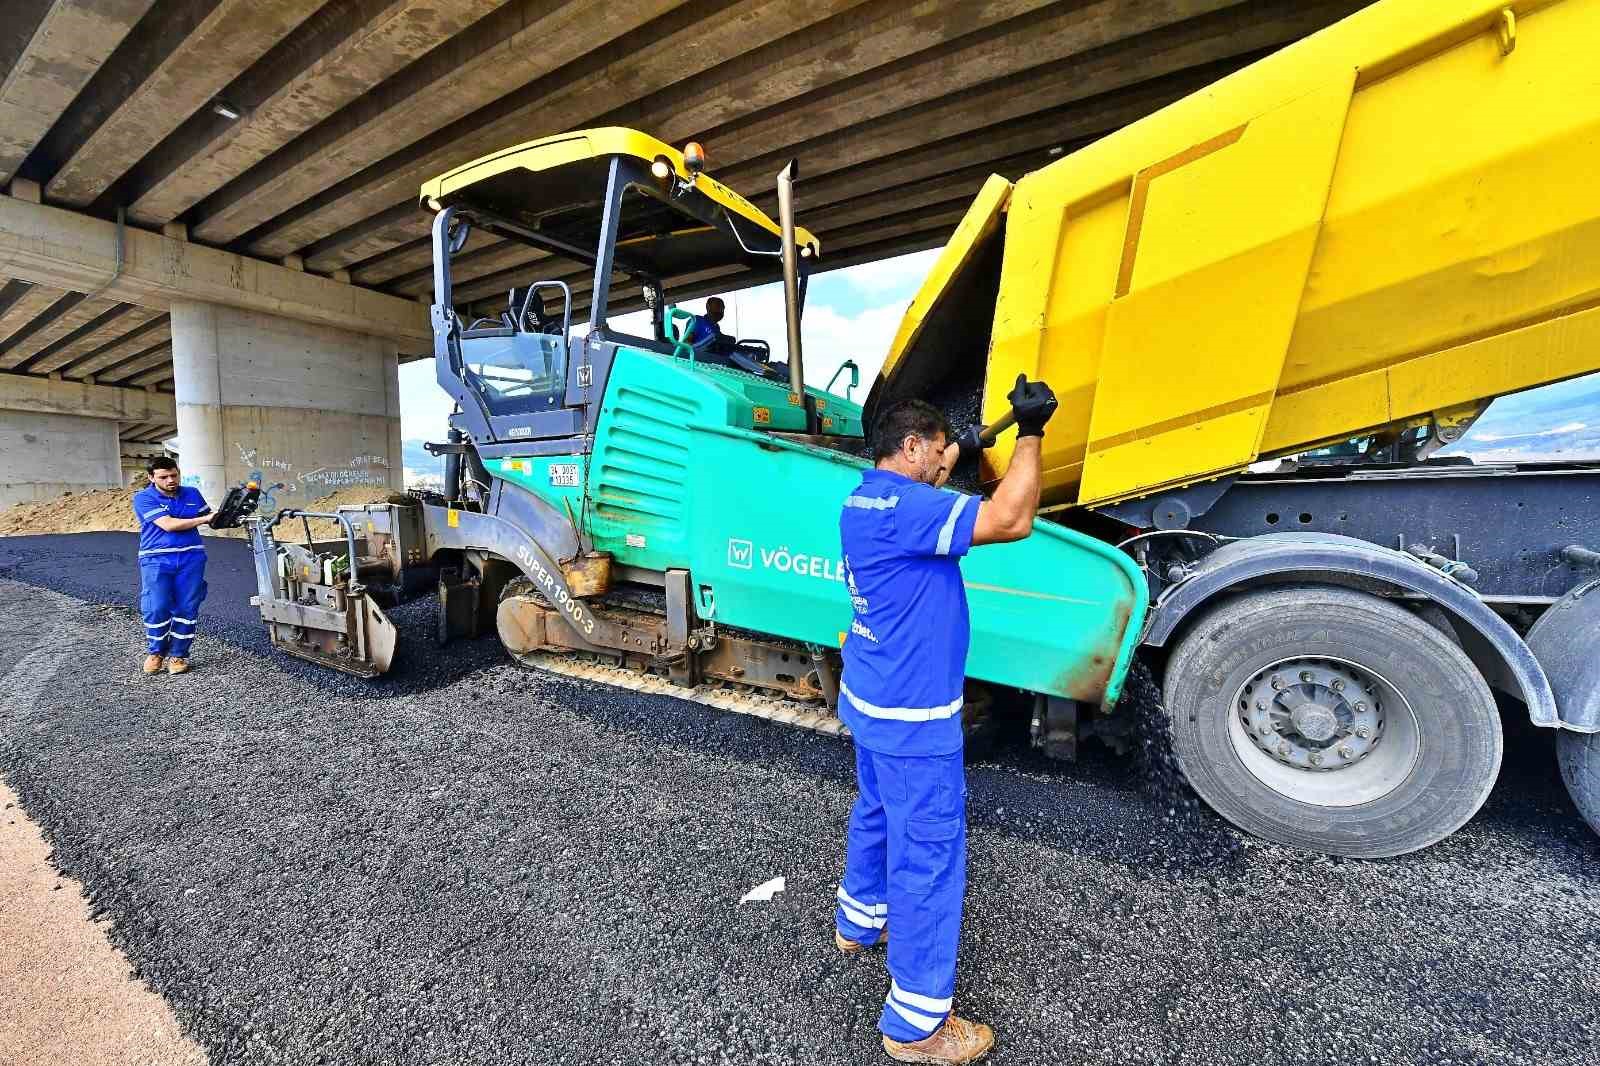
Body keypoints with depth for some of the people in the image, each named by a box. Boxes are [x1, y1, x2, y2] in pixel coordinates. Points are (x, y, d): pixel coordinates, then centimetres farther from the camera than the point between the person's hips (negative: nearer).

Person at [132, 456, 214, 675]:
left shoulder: (192, 494, 10)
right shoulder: (143, 498, -3)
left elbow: (209, 516, 22)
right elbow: (168, 525, -14)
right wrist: (204, 519, -16)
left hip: (191, 557, 3)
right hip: (156, 559, -3)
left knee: (187, 608, 1)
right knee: (156, 608, -10)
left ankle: (178, 655, 13)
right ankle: (155, 652, 13)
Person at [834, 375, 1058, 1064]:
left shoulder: (865, 499, 3)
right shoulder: (903, 508, -26)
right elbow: (1011, 520, -31)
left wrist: (957, 451, 25)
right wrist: (1030, 433, -21)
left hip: (870, 700, 10)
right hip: (911, 718, -10)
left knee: (876, 814, 28)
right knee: (929, 856, 5)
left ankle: (859, 922, 51)